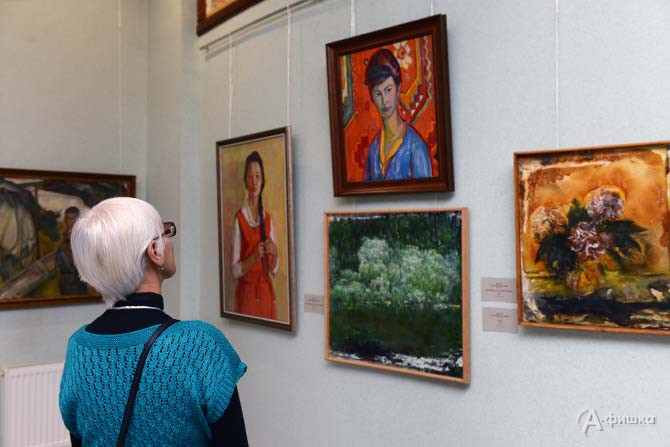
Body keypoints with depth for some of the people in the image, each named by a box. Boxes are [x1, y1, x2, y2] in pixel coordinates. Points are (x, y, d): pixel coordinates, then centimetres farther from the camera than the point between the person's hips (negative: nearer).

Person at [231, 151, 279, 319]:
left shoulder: (267, 218, 8)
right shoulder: (239, 218, -6)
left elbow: (274, 269, 10)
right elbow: (235, 271, -8)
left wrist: (274, 252, -9)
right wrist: (254, 257, -23)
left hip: (266, 292, 4)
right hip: (247, 293, -4)